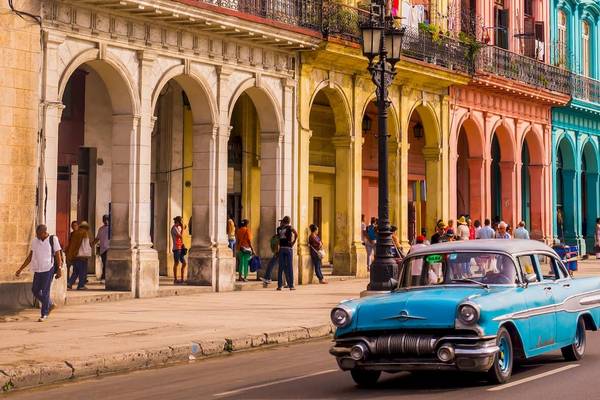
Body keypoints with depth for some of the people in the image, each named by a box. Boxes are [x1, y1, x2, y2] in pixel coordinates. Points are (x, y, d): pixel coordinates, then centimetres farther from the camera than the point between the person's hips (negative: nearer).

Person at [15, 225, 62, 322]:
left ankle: (44, 314, 6)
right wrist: (20, 269, 10)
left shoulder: (53, 239, -4)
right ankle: (49, 305, 27)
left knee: (45, 292, -4)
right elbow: (30, 257, 12)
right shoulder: (35, 241, 8)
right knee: (35, 290, 7)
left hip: (48, 269, -5)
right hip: (38, 270, 5)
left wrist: (59, 269, -11)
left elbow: (58, 255, -3)